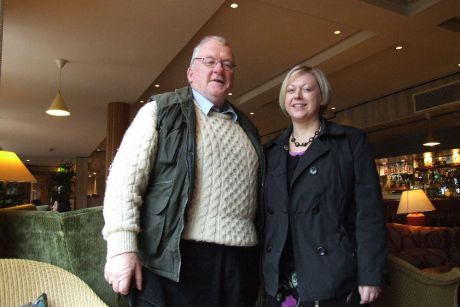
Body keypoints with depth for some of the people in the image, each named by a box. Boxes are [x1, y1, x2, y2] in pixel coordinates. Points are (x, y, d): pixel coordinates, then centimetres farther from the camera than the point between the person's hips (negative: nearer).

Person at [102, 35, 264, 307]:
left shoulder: (246, 128, 17)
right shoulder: (162, 111, 2)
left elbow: (258, 193, 17)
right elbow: (125, 177, -7)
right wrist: (122, 247, -15)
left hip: (241, 264, 5)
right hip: (173, 261, -4)